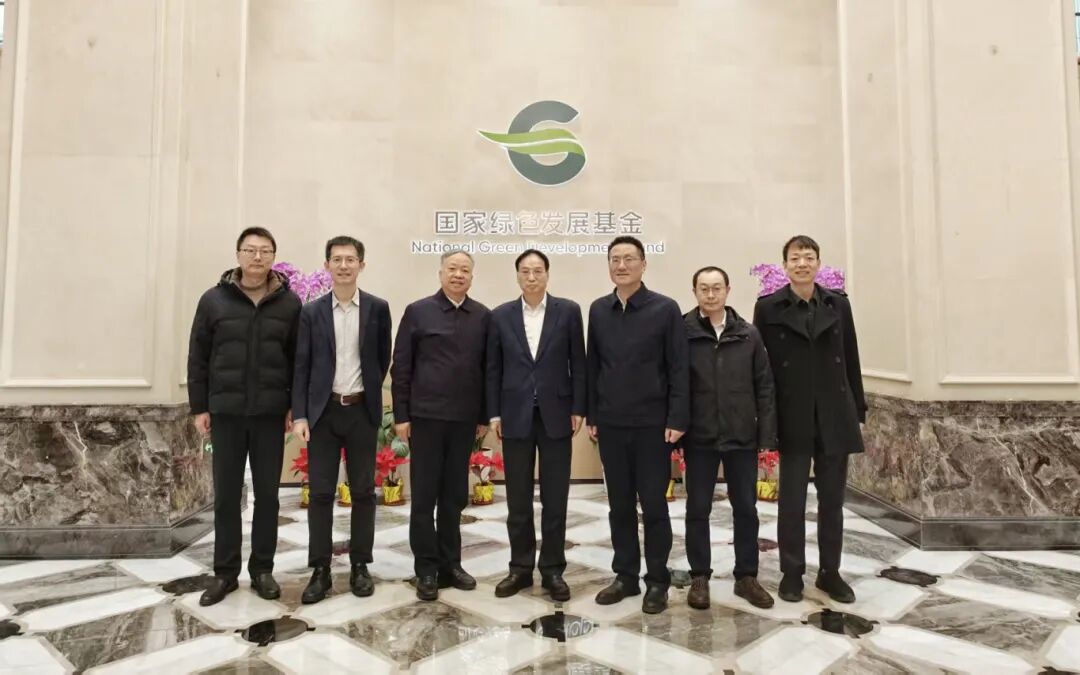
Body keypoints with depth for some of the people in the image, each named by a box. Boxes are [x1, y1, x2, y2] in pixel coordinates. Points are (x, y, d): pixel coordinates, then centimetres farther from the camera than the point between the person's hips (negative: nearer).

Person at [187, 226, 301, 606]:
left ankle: (262, 569, 21)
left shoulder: (289, 303, 1)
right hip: (226, 412, 0)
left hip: (271, 413, 0)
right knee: (226, 495, 8)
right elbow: (197, 358, 4)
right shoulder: (214, 300, 1)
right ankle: (225, 572, 21)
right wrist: (199, 407, 1)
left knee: (267, 494, 7)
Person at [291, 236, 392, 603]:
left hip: (362, 411, 0)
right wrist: (299, 414, -6)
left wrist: (368, 391, 10)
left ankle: (360, 565, 18)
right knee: (320, 492, 4)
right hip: (323, 411, 0)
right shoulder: (311, 312, 2)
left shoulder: (378, 308, 1)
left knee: (363, 490, 6)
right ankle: (320, 570, 14)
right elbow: (301, 366, 1)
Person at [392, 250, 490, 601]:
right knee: (424, 496, 4)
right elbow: (400, 368, -1)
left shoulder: (483, 316, 6)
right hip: (426, 416, -2)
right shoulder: (417, 312, -1)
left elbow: (487, 368, 8)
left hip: (464, 419, 3)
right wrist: (401, 415, -5)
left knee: (455, 496, 11)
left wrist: (484, 416, 6)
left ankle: (450, 564, 24)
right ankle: (426, 569, 16)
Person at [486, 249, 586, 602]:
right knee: (518, 499, 9)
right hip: (516, 415, 1)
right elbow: (493, 368, 6)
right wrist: (494, 412, 1)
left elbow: (578, 363, 1)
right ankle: (521, 568, 22)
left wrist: (578, 409, -3)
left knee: (554, 498, 6)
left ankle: (552, 570, 18)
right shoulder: (501, 315, 4)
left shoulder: (568, 311, 0)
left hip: (555, 415, -1)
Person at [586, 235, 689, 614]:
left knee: (653, 504, 5)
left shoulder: (665, 309, -4)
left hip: (652, 423, -3)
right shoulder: (598, 310, 7)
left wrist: (677, 420, -11)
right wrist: (591, 415, 7)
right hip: (610, 424, 4)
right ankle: (626, 575, 24)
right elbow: (592, 366, 10)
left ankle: (657, 581, 18)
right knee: (620, 505, 11)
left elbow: (679, 369, -6)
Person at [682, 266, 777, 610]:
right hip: (699, 438, -2)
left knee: (746, 508, 11)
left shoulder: (748, 335, 1)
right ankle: (699, 577, 23)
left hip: (742, 437, 2)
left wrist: (767, 435, -1)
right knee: (698, 509, 8)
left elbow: (765, 387, 3)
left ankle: (746, 576, 26)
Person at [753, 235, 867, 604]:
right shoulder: (768, 307, -2)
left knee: (832, 498, 11)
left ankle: (830, 571, 24)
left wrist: (858, 410, 6)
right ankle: (791, 573, 18)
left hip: (835, 417, 3)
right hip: (793, 419, -2)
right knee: (792, 500, 4)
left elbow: (851, 360, 8)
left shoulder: (838, 304, 6)